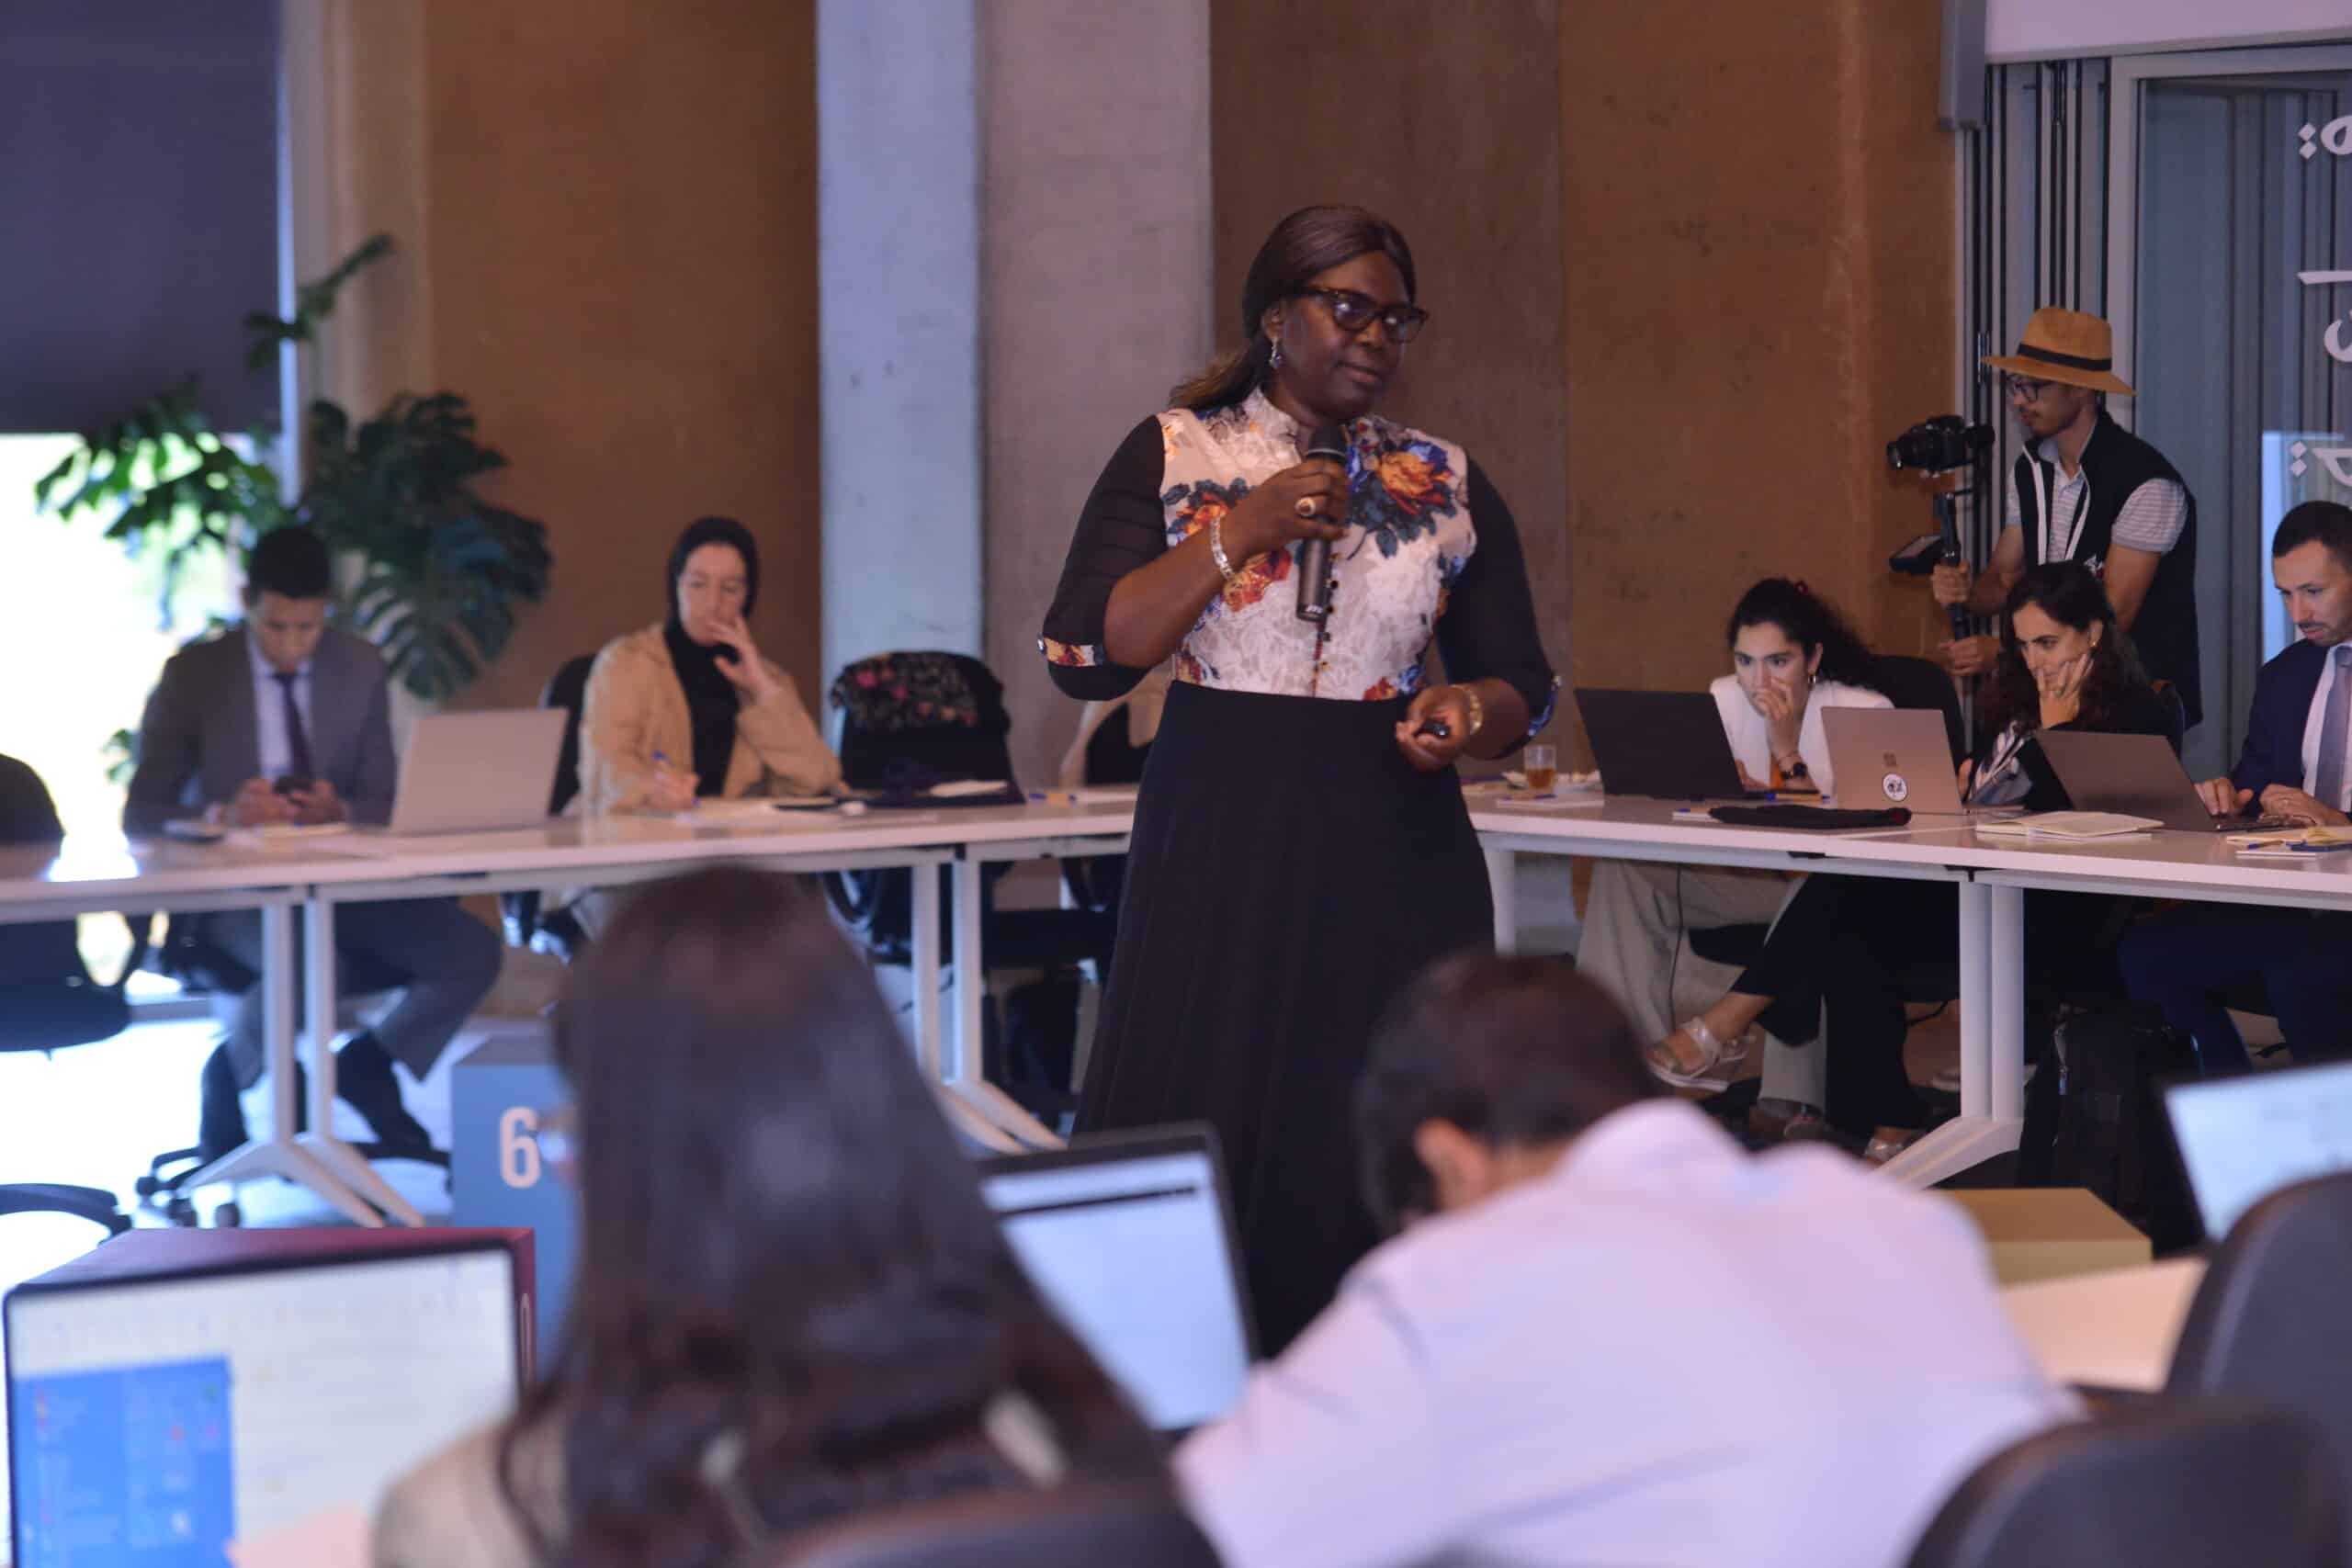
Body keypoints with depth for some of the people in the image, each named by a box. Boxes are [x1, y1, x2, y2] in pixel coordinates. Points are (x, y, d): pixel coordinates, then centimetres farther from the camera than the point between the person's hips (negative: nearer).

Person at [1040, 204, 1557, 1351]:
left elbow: (1523, 688, 16)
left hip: (1394, 856, 2)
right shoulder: (1174, 457, 5)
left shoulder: (1449, 487, 12)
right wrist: (1241, 533, -12)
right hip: (1219, 850, -2)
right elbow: (1083, 655, -5)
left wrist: (1469, 713, -7)